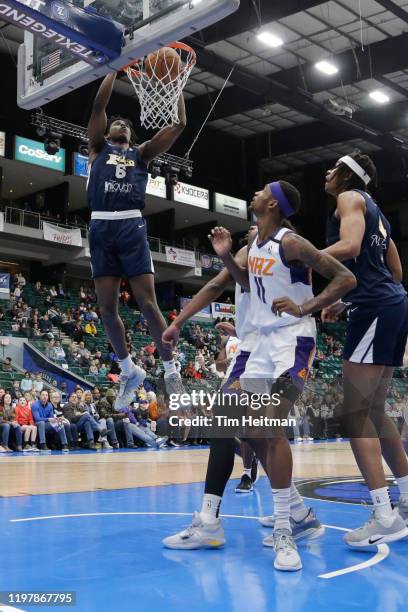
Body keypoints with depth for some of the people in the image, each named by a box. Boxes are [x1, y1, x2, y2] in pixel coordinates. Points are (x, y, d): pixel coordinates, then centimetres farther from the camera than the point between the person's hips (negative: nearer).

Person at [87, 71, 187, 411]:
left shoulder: (141, 153, 19)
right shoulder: (99, 147, 18)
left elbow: (180, 125, 13)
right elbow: (99, 105, 5)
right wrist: (116, 69, 8)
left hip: (132, 227, -1)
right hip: (101, 228, 1)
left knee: (148, 302, -7)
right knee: (107, 308, 2)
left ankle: (171, 369, 3)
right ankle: (130, 370, 19)